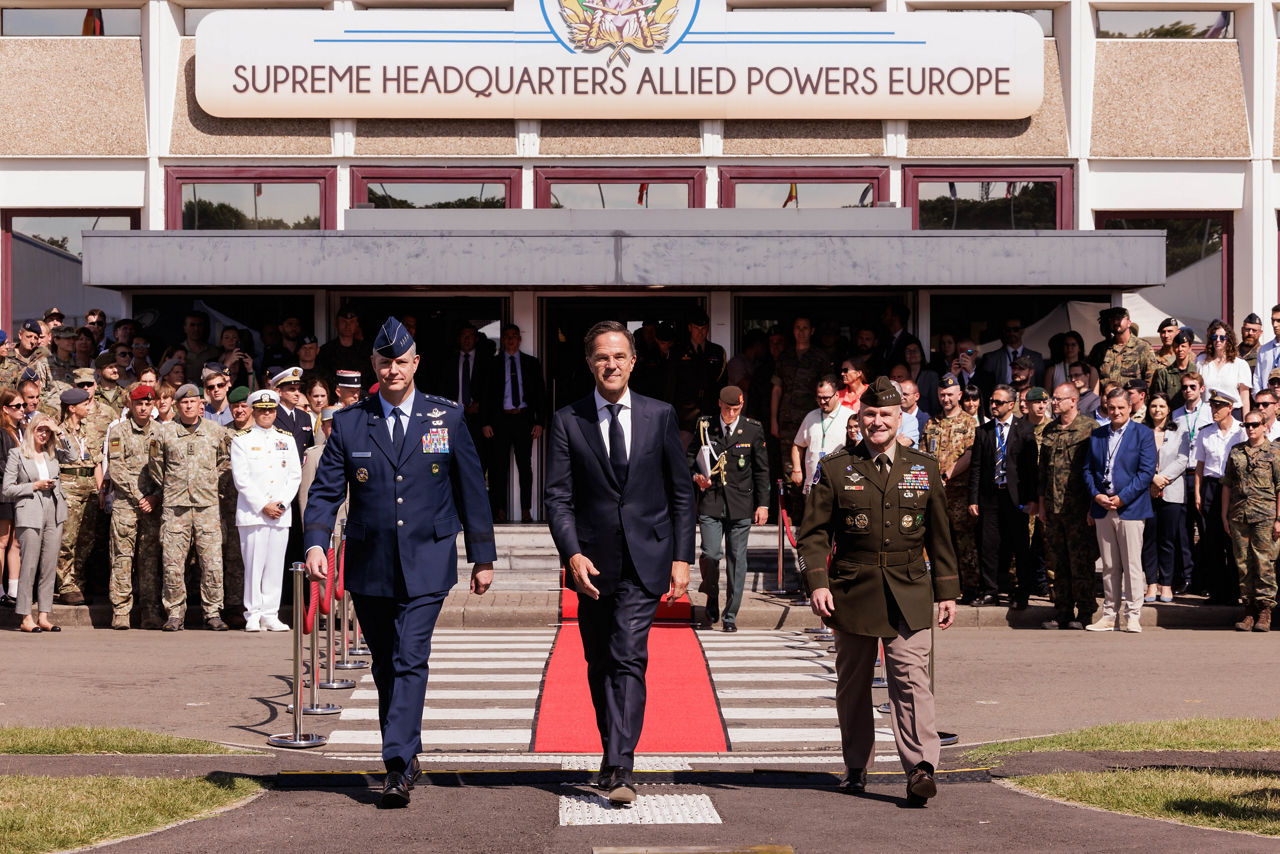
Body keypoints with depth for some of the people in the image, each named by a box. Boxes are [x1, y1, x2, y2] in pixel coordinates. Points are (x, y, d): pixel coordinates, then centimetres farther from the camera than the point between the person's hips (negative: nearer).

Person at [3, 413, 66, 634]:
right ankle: (26, 618, -3)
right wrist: (35, 486, -8)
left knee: (50, 566, 3)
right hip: (30, 515, -5)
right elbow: (7, 489, -1)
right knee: (29, 566, -7)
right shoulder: (17, 454, 2)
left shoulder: (51, 456, 16)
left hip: (53, 514, 5)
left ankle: (43, 617, 6)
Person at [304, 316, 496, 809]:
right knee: (385, 666, 10)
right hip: (370, 566, 2)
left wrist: (483, 558, 7)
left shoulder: (447, 418, 4)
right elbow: (325, 491, 2)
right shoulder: (349, 424, 5)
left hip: (426, 564, -2)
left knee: (410, 660, -14)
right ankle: (407, 757, 24)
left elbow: (471, 490, 7)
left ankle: (397, 768, -17)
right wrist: (316, 543, -15)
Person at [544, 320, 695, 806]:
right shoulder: (568, 422, 3)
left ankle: (619, 770, -17)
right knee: (600, 666, 11)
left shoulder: (659, 416, 4)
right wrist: (573, 554, -15)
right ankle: (613, 753, 28)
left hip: (645, 561, -1)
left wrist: (682, 557, 1)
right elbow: (557, 497, -1)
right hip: (593, 562, 2)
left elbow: (681, 492, 8)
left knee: (628, 659, -13)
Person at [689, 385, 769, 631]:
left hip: (741, 505, 0)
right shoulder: (705, 428, 3)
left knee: (737, 558, 1)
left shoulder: (753, 430, 2)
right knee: (710, 553, -10)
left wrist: (763, 504, 2)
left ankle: (731, 615, 10)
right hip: (710, 502, 0)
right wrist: (696, 476, -6)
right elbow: (690, 458, 15)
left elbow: (761, 470, 6)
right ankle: (712, 596, 19)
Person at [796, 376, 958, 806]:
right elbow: (814, 532, 2)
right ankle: (856, 768, 23)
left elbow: (939, 536, 14)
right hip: (853, 592, 0)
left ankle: (920, 768, -18)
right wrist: (817, 583, -10)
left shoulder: (924, 469, 10)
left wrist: (947, 591, 11)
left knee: (911, 676, -13)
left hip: (909, 594, 0)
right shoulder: (835, 469, 4)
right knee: (853, 682, 9)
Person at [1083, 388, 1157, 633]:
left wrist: (1122, 498, -13)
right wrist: (1096, 495, -5)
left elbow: (1147, 471, -7)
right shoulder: (1096, 435, 14)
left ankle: (1132, 616, 1)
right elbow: (1088, 469, 13)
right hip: (1103, 509, 4)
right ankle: (1110, 615, 12)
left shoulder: (1143, 433, 0)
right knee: (1109, 566, 8)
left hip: (1130, 509, -4)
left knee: (1132, 564, -3)